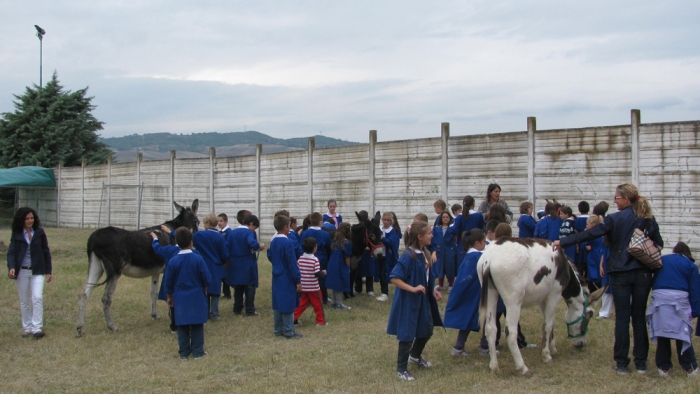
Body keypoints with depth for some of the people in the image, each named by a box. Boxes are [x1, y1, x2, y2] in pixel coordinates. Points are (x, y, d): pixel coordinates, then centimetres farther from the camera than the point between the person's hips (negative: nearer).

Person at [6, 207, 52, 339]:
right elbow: (11, 252, -5)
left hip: (37, 271, -1)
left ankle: (37, 328, -11)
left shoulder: (39, 232, 1)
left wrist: (48, 271, 4)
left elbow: (46, 252, 6)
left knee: (37, 298, -14)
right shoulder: (16, 234, 1)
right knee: (24, 301, 8)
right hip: (21, 272, 1)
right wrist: (11, 267, -23)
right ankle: (27, 328, 18)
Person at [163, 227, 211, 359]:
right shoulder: (198, 259, -12)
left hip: (180, 299, 1)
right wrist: (204, 291, 13)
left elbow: (168, 283, 1)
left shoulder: (173, 261, -7)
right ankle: (198, 351, 11)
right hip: (197, 298, -1)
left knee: (182, 326, 10)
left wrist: (169, 297, 16)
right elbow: (207, 280, -7)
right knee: (197, 325, 7)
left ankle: (184, 352, 15)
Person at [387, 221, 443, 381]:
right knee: (407, 334, 2)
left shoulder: (424, 254, 4)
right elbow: (394, 278, -26)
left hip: (423, 299, 9)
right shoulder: (408, 256, -23)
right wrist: (412, 289, -29)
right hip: (408, 301, -9)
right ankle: (401, 369, 17)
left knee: (427, 330, 18)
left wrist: (433, 290, 5)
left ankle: (415, 356, 44)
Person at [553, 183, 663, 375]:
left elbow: (589, 234, -12)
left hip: (620, 274, -3)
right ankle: (641, 362, 13)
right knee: (639, 317, 10)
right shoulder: (649, 220, 3)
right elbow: (659, 245, 5)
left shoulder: (615, 219, -8)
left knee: (622, 318, 3)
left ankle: (622, 363, 5)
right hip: (643, 273, 3)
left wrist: (563, 242, -10)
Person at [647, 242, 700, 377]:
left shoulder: (662, 260, 20)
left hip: (659, 296, 2)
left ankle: (663, 367, 11)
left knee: (662, 332, 7)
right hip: (679, 298, -2)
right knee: (683, 333, 6)